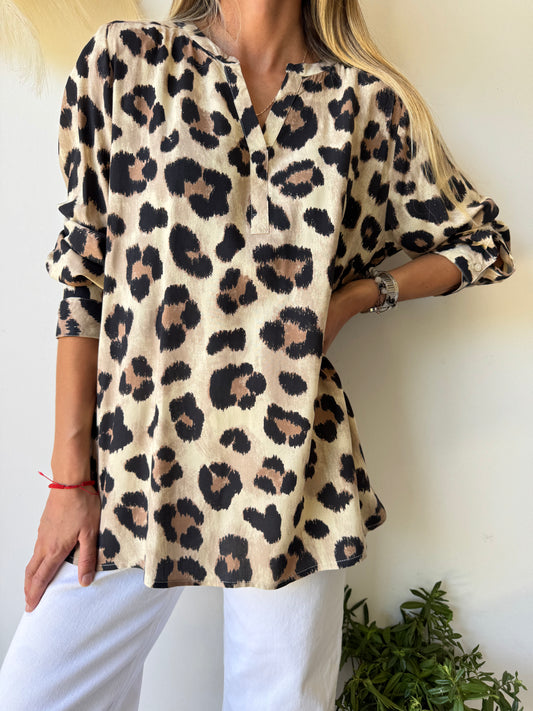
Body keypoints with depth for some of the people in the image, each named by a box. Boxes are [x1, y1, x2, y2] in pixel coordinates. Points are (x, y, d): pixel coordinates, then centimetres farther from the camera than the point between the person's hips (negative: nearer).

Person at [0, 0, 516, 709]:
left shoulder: (368, 101, 5)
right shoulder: (125, 59, 4)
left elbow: (486, 241, 15)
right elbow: (83, 272, 1)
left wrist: (357, 294, -2)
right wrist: (70, 475, -1)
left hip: (293, 465, 1)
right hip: (134, 452, 1)